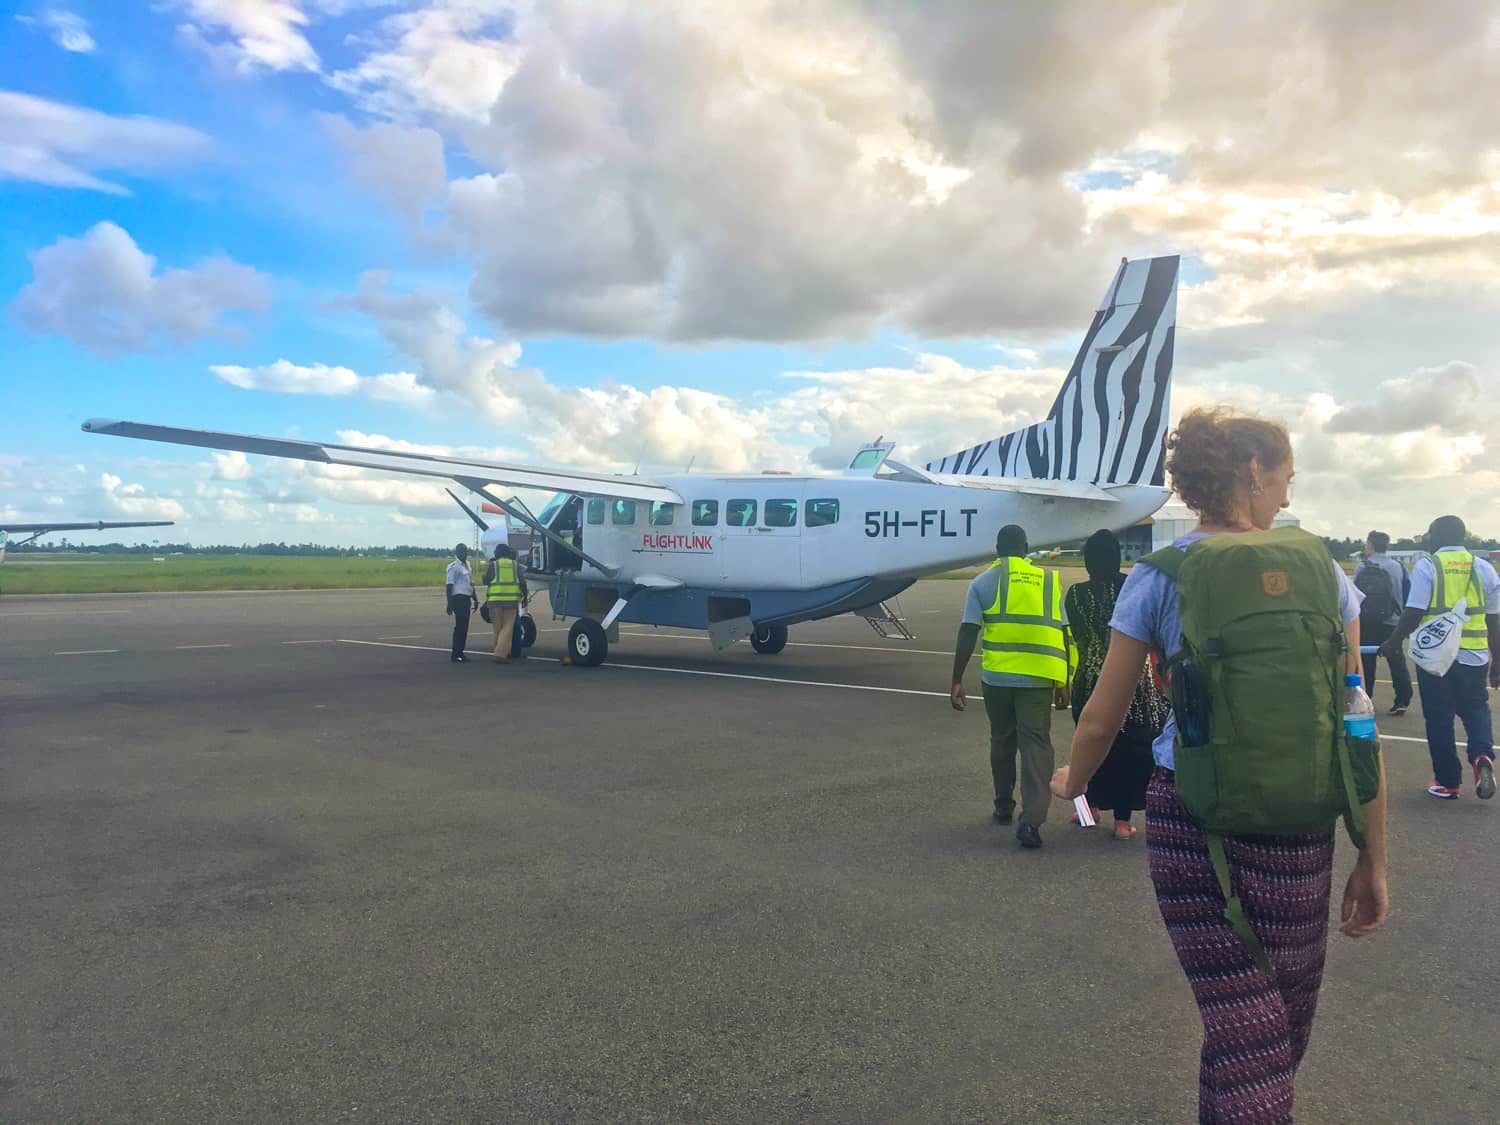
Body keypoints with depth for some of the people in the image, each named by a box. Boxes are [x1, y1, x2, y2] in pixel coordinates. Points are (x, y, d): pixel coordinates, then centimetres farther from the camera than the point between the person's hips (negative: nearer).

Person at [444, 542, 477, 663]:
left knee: (464, 626, 9)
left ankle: (460, 652, 15)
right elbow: (449, 586, -13)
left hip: (466, 599, 9)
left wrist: (475, 600, 24)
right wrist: (449, 603, -18)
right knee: (460, 626, -10)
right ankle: (455, 654, -6)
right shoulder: (454, 567, -9)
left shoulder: (467, 565, 17)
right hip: (458, 598, -8)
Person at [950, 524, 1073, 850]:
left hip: (997, 676, 0)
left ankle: (1004, 807, 30)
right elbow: (1062, 634, 6)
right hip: (1038, 677, 0)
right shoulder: (1048, 580, 8)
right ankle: (1031, 820, -11)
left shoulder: (983, 583, 3)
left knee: (1002, 741, 18)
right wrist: (1063, 683, 12)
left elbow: (967, 634, -3)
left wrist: (957, 681, 1)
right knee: (1036, 744, 0)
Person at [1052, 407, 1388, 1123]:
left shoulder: (1157, 578, -3)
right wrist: (1372, 862, 8)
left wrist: (1072, 782, 22)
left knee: (1244, 1029, 4)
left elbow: (1101, 721, 1)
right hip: (1298, 831, 2)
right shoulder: (1323, 573, -1)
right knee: (1285, 1024, 20)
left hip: (1185, 817, -1)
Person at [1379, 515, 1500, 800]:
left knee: (1439, 718, 7)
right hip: (1474, 656, 3)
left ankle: (1448, 782, 13)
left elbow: (1413, 613, -14)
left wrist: (1393, 643, -1)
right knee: (1475, 710, 18)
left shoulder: (1426, 566, -7)